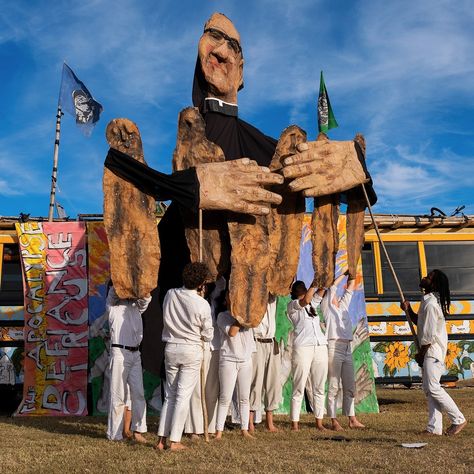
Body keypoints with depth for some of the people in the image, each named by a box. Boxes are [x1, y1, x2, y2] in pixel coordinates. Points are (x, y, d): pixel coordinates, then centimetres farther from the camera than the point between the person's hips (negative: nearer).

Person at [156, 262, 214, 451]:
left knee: (170, 394, 13)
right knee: (183, 396, 2)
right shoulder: (202, 304, -13)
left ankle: (162, 439, 12)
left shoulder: (170, 294, -2)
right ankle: (175, 441, 4)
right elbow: (208, 335, -3)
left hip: (171, 348, 4)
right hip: (191, 350, -4)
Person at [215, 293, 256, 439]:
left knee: (244, 398, 7)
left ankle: (245, 429, 13)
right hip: (228, 360, -3)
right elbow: (232, 332, -12)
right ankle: (219, 431, 2)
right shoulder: (223, 316, 1)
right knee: (225, 398, -3)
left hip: (246, 360, 4)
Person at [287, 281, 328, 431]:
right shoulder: (292, 305, 4)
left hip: (321, 347, 6)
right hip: (302, 348, -6)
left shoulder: (313, 303, 22)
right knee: (299, 388, -4)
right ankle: (294, 423, -1)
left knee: (319, 388, 6)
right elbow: (306, 300, -12)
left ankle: (319, 422, 10)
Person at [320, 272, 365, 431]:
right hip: (334, 347, -7)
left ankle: (352, 419, 13)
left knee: (350, 386, 8)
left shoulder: (343, 304, 20)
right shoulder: (326, 305, 3)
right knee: (334, 386, -5)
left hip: (347, 348, 7)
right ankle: (334, 421, -2)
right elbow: (333, 285, -4)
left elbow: (350, 288, 21)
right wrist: (345, 273, 4)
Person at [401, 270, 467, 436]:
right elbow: (419, 322, 24)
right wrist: (408, 309, 8)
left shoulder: (430, 304, -20)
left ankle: (458, 420, 1)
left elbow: (429, 334, -20)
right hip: (430, 350, 10)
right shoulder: (429, 300, 12)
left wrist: (420, 353, -11)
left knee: (432, 387, -9)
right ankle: (434, 427, 12)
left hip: (433, 350, -10)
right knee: (429, 388, 9)